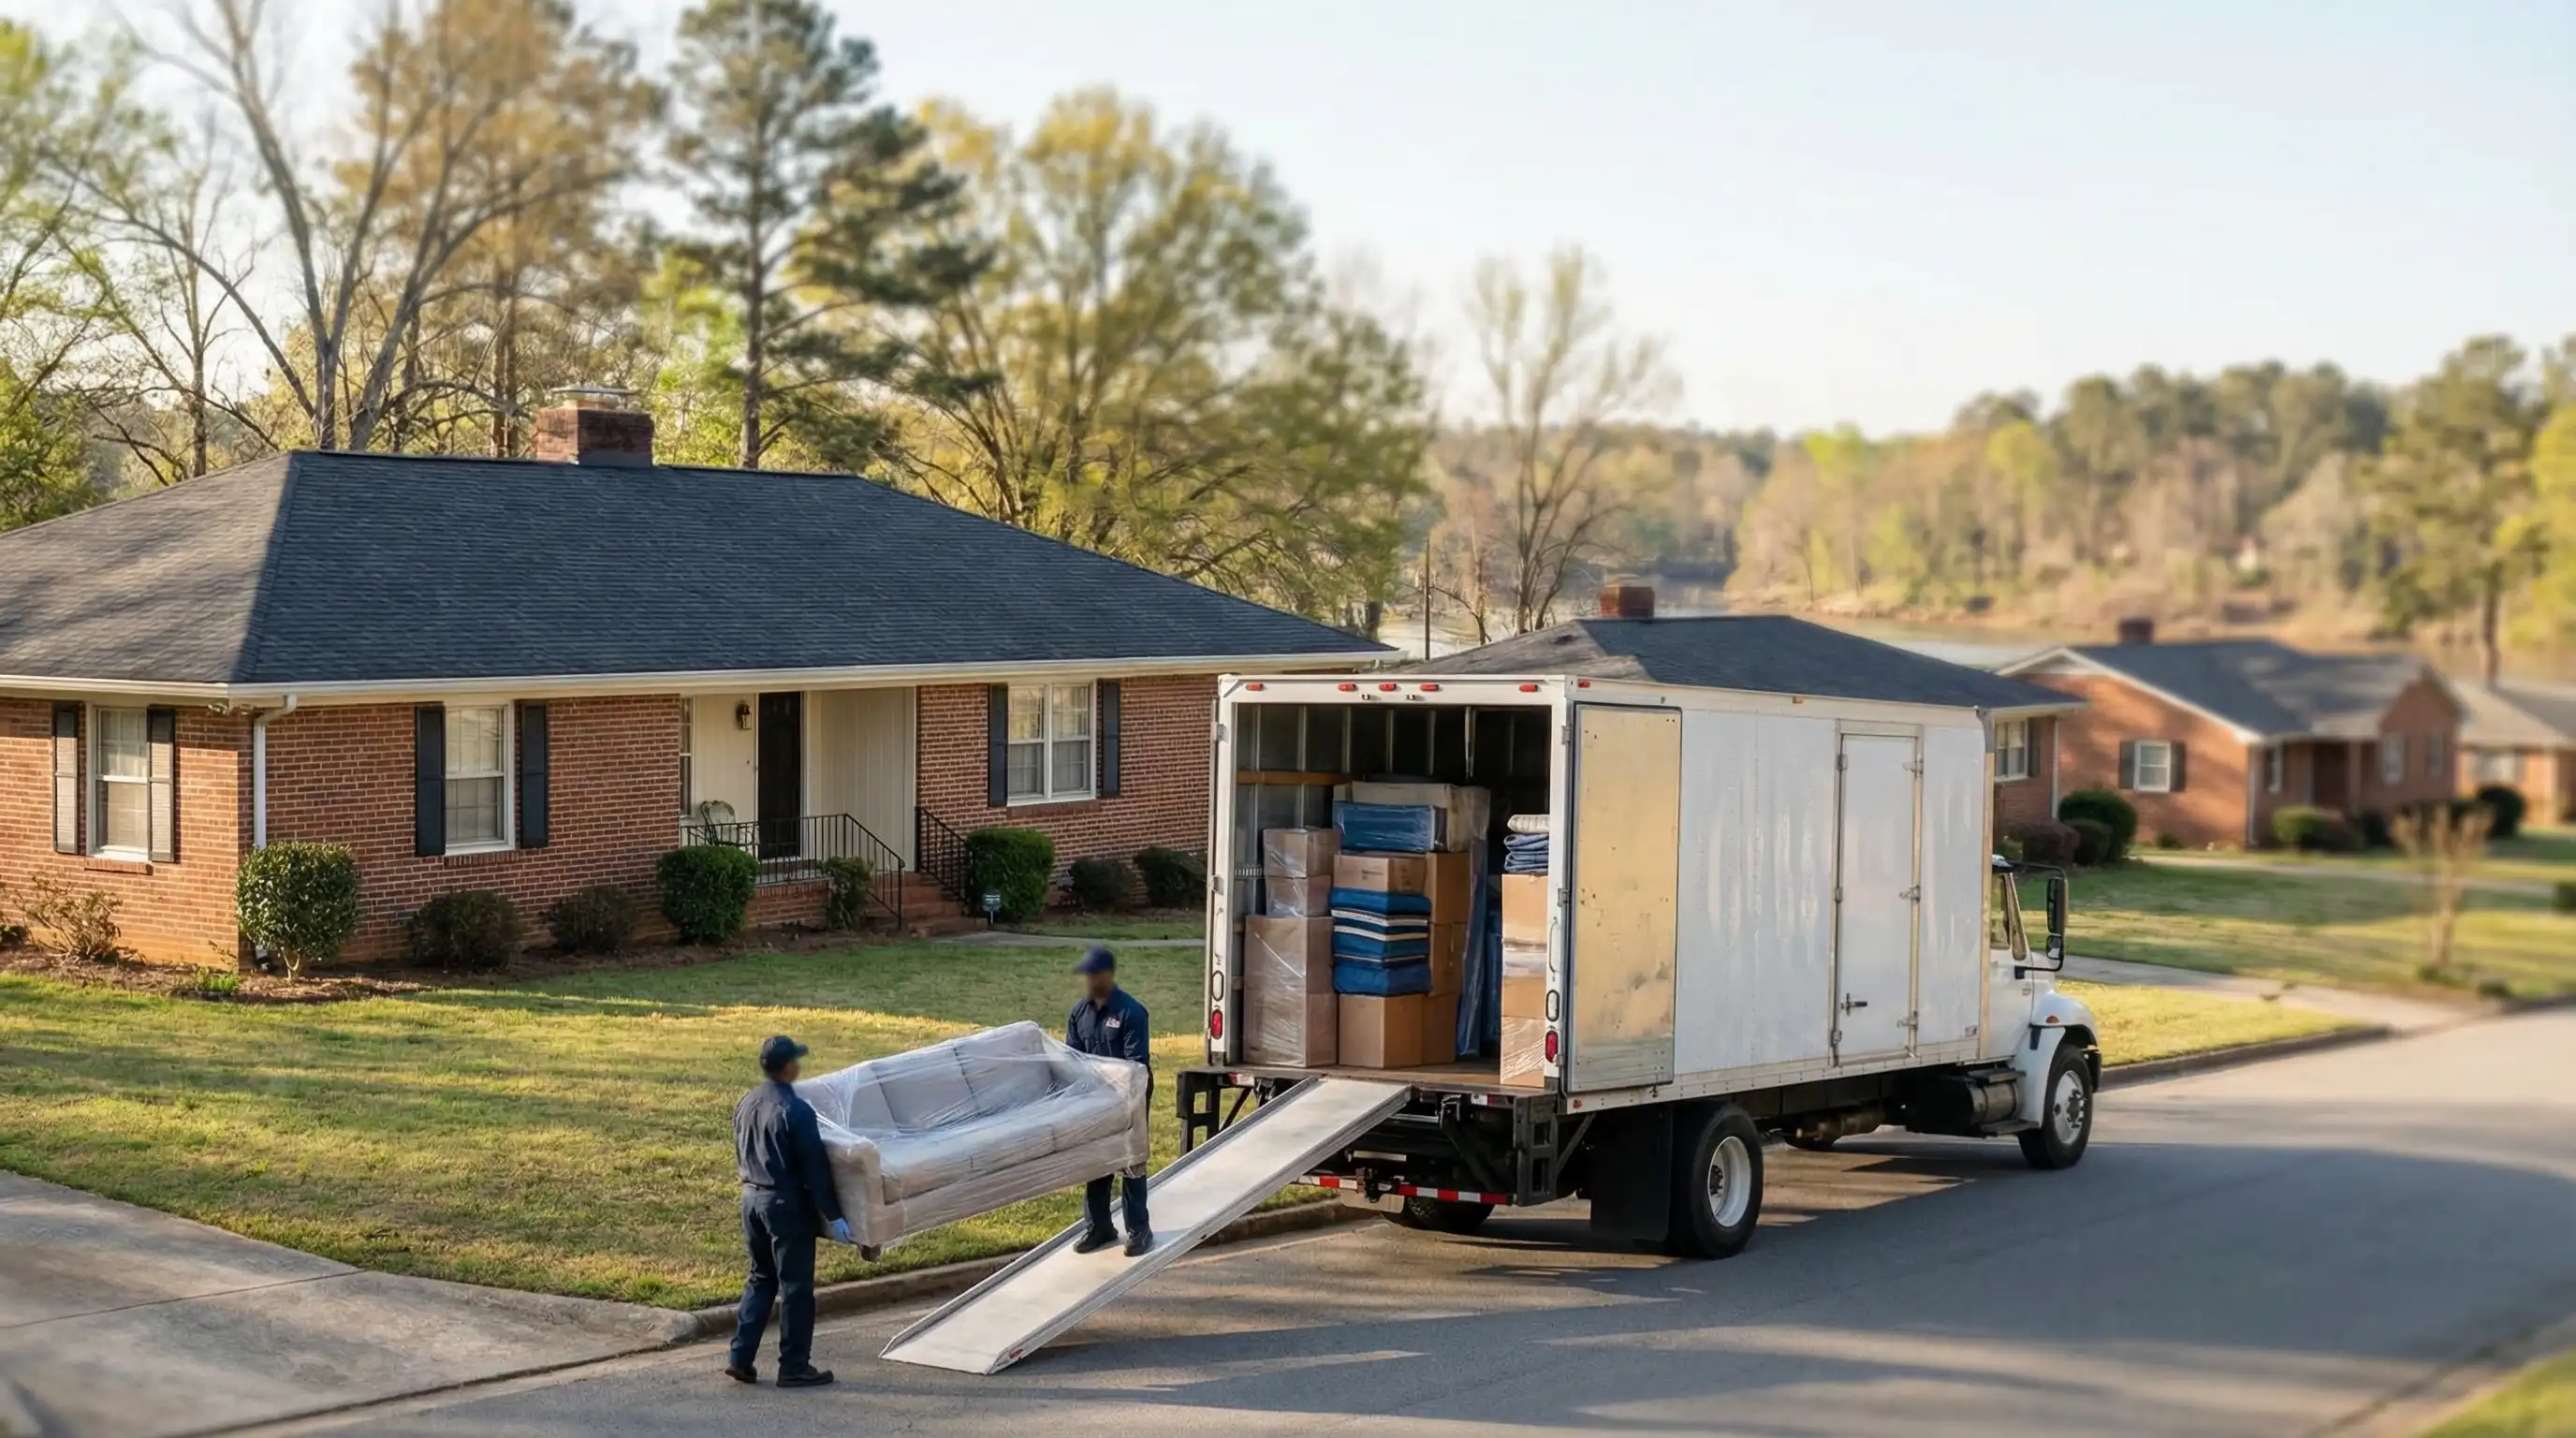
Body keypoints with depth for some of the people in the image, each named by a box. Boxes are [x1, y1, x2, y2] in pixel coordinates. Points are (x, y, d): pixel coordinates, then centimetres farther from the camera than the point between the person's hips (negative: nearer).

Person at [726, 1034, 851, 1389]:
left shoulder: (745, 1104, 5)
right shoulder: (796, 1111, -19)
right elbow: (815, 1167, -18)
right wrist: (833, 1215, -13)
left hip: (751, 1198, 8)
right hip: (787, 1204, -8)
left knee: (760, 1279, 18)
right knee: (795, 1286, 2)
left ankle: (741, 1358, 14)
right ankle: (794, 1367, 7)